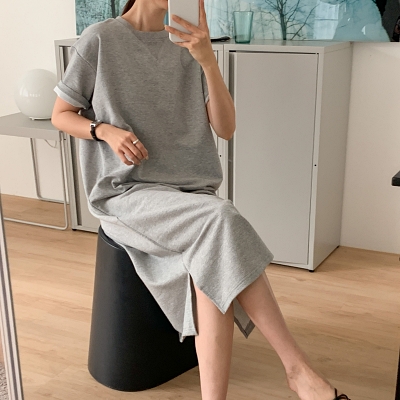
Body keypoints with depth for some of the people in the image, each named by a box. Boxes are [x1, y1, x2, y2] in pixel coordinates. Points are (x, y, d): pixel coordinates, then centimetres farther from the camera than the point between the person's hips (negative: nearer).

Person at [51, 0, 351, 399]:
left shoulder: (188, 50, 8)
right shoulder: (99, 40, -1)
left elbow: (225, 128, -1)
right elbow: (60, 116, 7)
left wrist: (207, 59, -15)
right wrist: (107, 131, -14)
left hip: (191, 193, 4)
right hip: (127, 193, -3)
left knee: (212, 266, -30)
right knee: (219, 220, -31)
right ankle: (298, 367, -24)